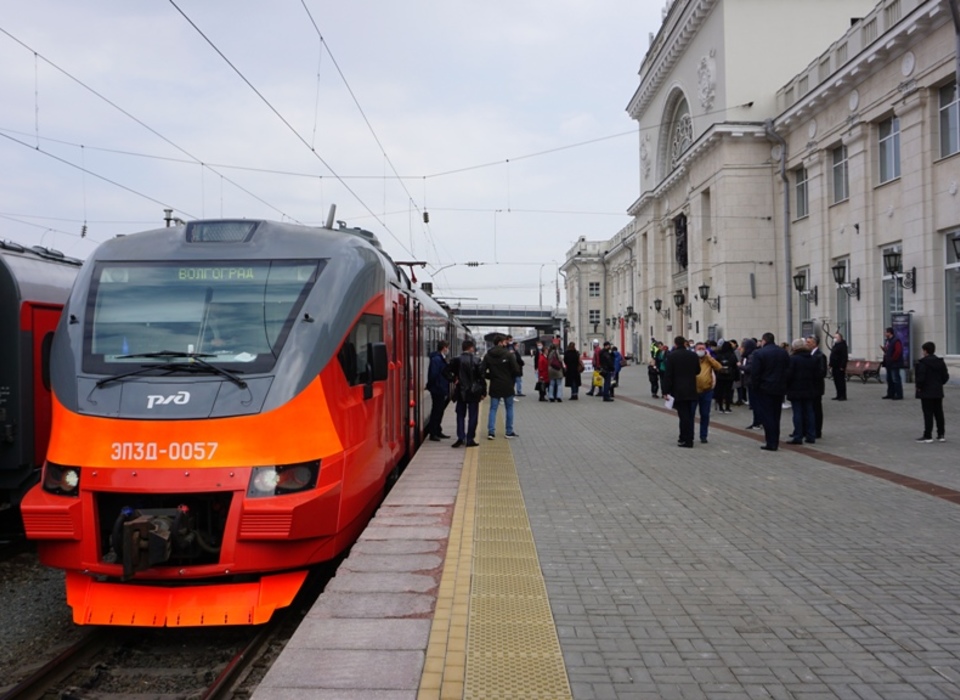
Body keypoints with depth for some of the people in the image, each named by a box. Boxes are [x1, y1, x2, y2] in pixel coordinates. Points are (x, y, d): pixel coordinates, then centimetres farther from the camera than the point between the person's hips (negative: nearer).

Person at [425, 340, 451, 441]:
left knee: (439, 411, 16)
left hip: (441, 391, 10)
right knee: (436, 411, -2)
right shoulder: (436, 359, -17)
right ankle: (433, 433, 5)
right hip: (438, 391, -10)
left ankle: (437, 432, 25)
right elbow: (433, 375, -22)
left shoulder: (441, 358, 13)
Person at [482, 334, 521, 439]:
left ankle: (491, 431, -2)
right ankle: (509, 432, 14)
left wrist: (492, 377, 11)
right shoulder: (509, 355, -10)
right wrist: (512, 380, 6)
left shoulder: (487, 356, 0)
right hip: (507, 386, -2)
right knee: (509, 408, 10)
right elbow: (516, 370, -13)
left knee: (493, 409, 8)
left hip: (494, 386, 3)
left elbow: (483, 371, -3)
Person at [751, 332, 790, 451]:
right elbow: (788, 370, 9)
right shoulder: (783, 352, 7)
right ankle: (775, 441, 16)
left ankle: (771, 442, -4)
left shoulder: (758, 353, -12)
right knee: (776, 416, 13)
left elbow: (754, 373, -15)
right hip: (780, 389, 6)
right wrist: (784, 386, 15)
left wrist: (755, 386, -5)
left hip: (764, 389, -5)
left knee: (767, 416, 0)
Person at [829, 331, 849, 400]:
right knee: (836, 381, 11)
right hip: (835, 367, 9)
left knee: (841, 381, -6)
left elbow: (844, 357, -18)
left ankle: (843, 396, -3)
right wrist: (831, 366, 19)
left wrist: (842, 366, -22)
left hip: (840, 367, -9)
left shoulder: (842, 345, -11)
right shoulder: (835, 345, 18)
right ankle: (839, 395, 16)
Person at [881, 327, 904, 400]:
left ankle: (899, 395, -5)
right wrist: (884, 349, 4)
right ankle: (890, 394, 20)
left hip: (894, 364, -10)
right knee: (889, 379, 13)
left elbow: (898, 351, -22)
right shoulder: (887, 340, 16)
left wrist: (892, 359, -19)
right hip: (888, 364, 10)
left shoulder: (896, 341, -14)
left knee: (896, 379, -8)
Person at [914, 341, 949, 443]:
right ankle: (941, 434, 18)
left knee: (928, 414, -3)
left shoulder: (923, 363, -16)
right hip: (938, 392, 6)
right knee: (939, 413, 13)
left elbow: (920, 377, -20)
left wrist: (919, 386, -5)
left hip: (926, 393, -6)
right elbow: (945, 377, 7)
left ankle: (928, 436, -1)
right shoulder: (940, 362, 6)